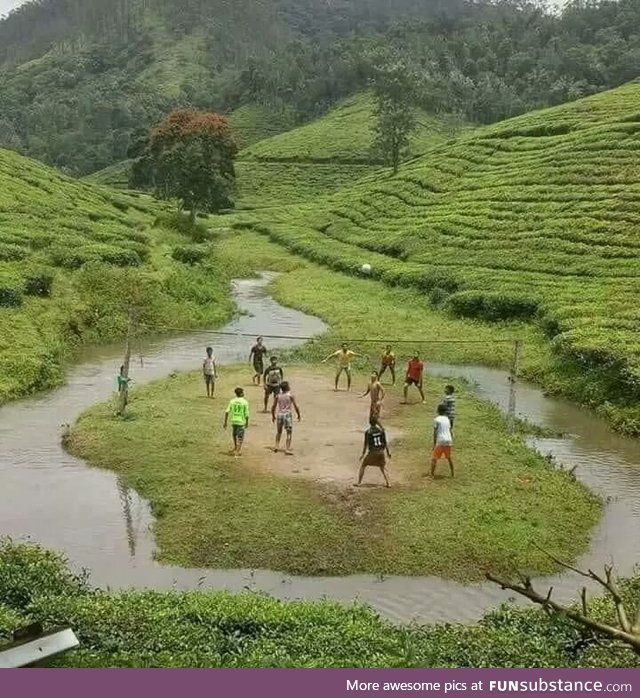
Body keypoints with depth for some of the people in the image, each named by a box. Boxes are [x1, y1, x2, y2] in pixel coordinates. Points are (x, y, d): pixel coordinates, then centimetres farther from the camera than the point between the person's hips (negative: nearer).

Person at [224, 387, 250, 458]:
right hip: (241, 422, -4)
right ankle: (238, 452, 0)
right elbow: (246, 414, -8)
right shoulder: (245, 402, -10)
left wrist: (225, 422, 3)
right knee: (240, 438, 5)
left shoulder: (232, 401, -1)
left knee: (234, 435, 25)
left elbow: (227, 412, -4)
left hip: (233, 421, 4)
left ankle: (235, 448, 41)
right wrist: (247, 423, 5)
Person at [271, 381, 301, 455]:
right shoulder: (290, 396, -8)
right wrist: (299, 415, 6)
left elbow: (273, 407, 5)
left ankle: (277, 446, 20)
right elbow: (296, 406, -7)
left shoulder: (278, 396, 2)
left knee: (279, 432, 24)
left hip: (279, 415, 4)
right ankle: (287, 449, -5)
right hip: (287, 415, -4)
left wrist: (273, 416, 19)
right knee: (289, 433, 2)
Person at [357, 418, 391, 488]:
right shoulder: (381, 430, 0)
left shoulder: (367, 432, -9)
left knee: (363, 466, 13)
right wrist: (388, 452, 13)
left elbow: (366, 444, -8)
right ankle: (388, 483, 10)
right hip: (381, 452, 3)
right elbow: (385, 442, 3)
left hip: (372, 452, -3)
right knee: (383, 468, 20)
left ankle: (359, 483, 9)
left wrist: (363, 454, 1)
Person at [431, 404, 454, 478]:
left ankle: (432, 474, -6)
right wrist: (452, 441, 20)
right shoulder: (447, 419, 11)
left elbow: (435, 432, -8)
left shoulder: (436, 420, -5)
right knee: (449, 458, 21)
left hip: (440, 441, -5)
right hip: (448, 441, 5)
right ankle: (452, 474, 25)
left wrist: (434, 444, -4)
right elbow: (450, 431, 12)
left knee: (434, 458, 1)